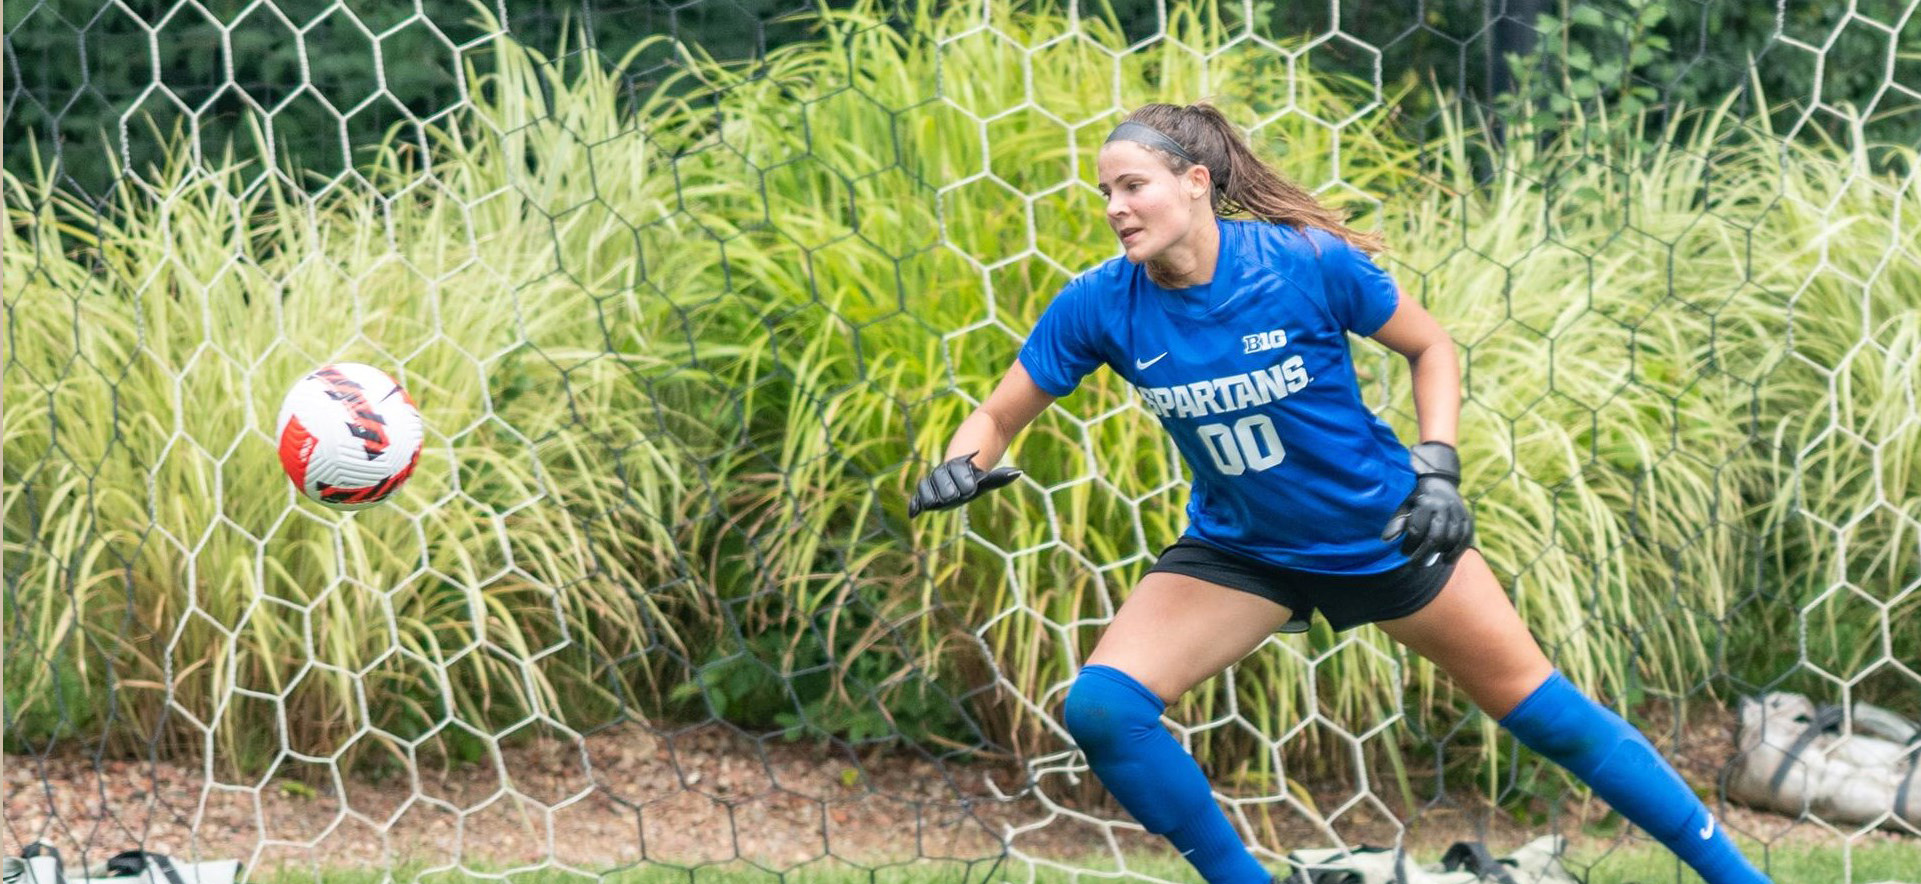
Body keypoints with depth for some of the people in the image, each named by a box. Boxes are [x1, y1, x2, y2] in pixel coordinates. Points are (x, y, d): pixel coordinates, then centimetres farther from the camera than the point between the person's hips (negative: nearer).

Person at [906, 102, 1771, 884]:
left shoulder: (1309, 263, -24)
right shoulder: (1100, 305, -17)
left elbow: (1430, 346, -7)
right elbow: (1000, 413, -6)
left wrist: (1436, 468, -18)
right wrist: (958, 468, -27)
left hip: (1383, 530, -2)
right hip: (1241, 551, 3)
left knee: (1541, 707, 4)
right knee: (1099, 708, -18)